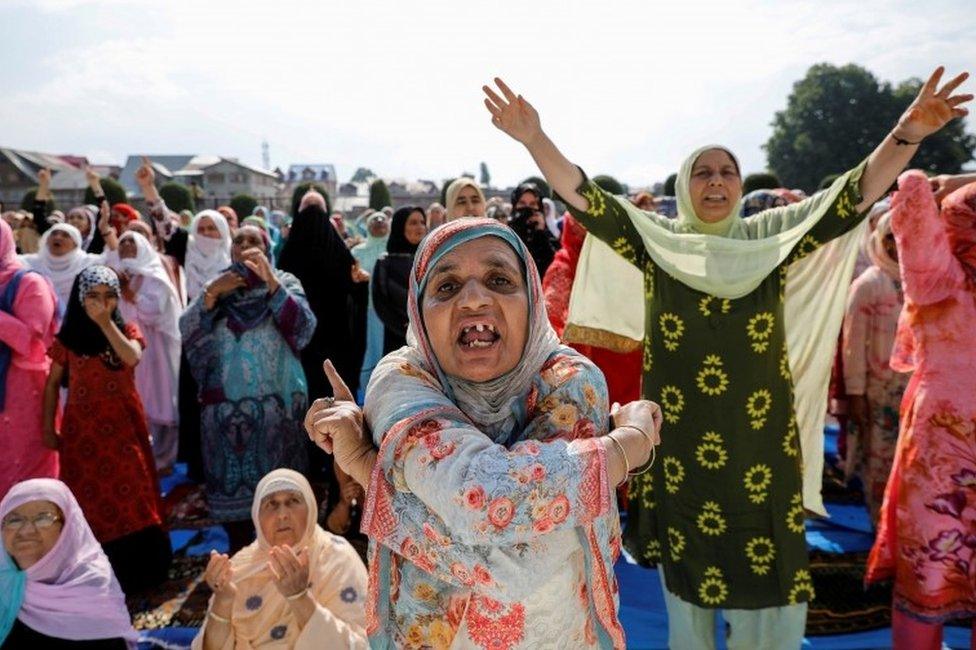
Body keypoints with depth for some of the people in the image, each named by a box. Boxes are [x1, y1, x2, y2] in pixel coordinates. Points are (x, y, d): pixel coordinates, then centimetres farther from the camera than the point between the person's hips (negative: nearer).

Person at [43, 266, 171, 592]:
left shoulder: (128, 330, 3)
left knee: (130, 495, 1)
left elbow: (132, 358, -18)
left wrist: (106, 322, -18)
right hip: (82, 428, 0)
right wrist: (49, 427, 3)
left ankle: (136, 570, 13)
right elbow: (53, 384, 7)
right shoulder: (67, 337, 3)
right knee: (88, 500, 3)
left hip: (123, 425, 0)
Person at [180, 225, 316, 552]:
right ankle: (239, 552, 25)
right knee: (231, 479, 9)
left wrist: (270, 278, -21)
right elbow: (187, 331, -3)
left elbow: (303, 327, -15)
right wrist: (211, 293, -16)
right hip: (226, 404, 2)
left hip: (275, 403, -2)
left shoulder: (283, 282, 2)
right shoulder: (215, 286, 9)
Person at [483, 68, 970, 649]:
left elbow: (857, 194, -6)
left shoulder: (774, 239, 2)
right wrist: (533, 137, -21)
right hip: (681, 445, 0)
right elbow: (583, 196, -9)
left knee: (768, 578, 9)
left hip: (762, 445, 1)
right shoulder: (655, 240, 0)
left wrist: (909, 132, -21)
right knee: (686, 571, 14)